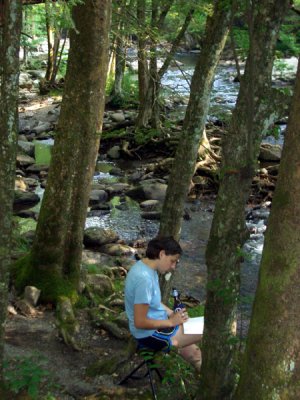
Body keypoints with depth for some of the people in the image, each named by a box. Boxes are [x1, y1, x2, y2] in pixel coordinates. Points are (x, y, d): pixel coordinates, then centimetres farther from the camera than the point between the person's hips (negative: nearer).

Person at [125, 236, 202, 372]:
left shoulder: (146, 267, 0)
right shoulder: (144, 278, -30)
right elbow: (140, 322, -28)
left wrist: (174, 315, 2)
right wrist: (171, 322, -18)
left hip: (157, 325, 9)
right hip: (151, 334, -9)